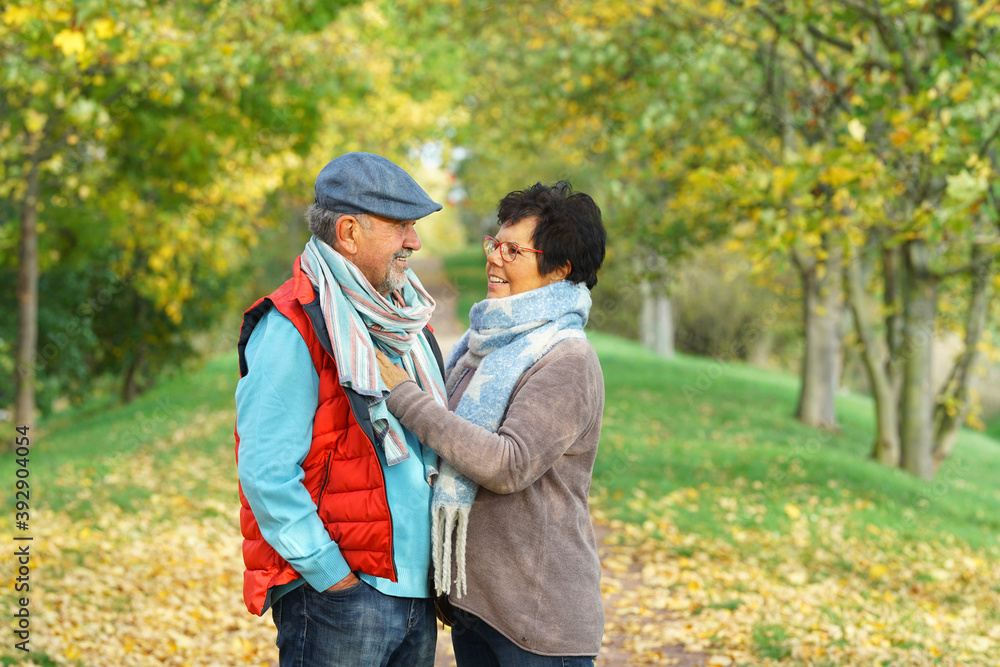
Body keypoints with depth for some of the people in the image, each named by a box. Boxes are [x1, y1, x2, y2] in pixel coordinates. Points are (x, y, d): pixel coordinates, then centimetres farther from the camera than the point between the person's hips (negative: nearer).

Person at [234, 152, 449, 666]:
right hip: (335, 593, -8)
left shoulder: (402, 319, 13)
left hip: (415, 585, 8)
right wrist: (335, 578, -16)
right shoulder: (291, 329, -13)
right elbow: (265, 473, -18)